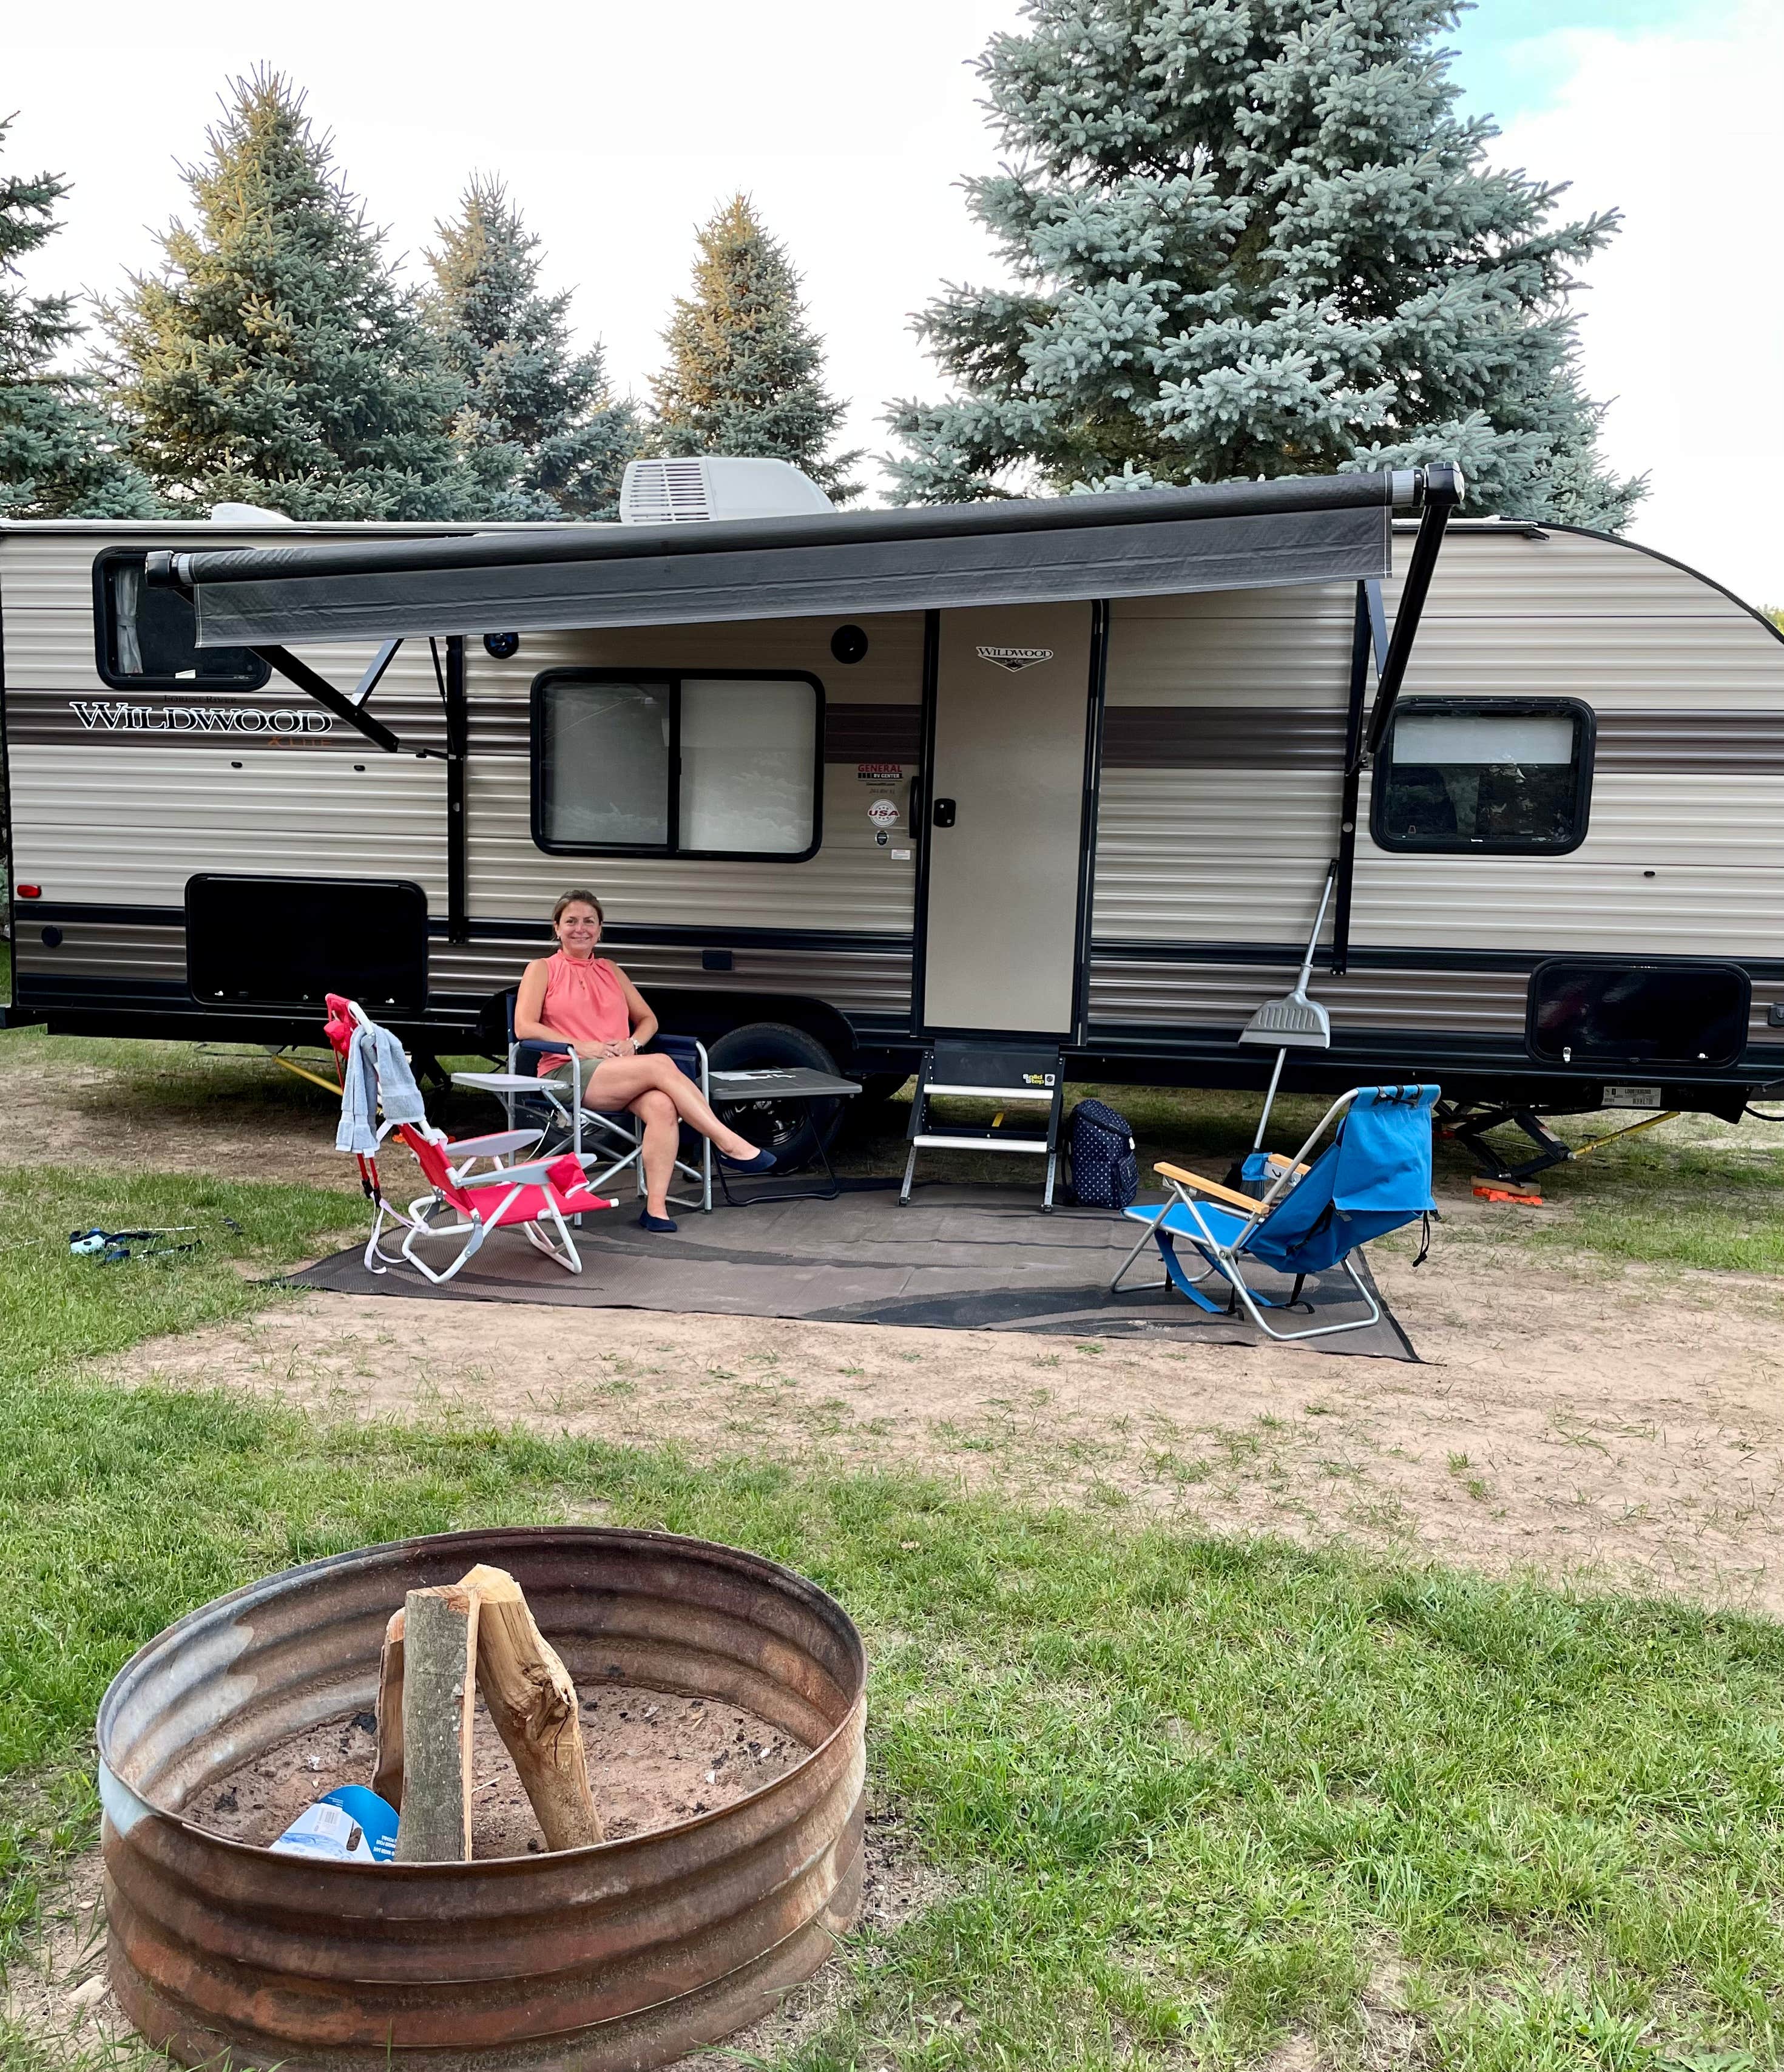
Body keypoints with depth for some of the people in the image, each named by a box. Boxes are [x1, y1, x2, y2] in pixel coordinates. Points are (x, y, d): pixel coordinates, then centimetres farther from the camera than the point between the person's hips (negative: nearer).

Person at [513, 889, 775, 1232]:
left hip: (621, 1071, 4)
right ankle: (730, 1144, -29)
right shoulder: (542, 969, 11)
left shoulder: (610, 971, 25)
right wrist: (579, 1045, -14)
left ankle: (656, 1206, -36)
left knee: (662, 1105, -33)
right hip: (566, 1074, -4)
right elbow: (524, 1027, -3)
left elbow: (648, 1019, 23)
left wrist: (632, 1042, -1)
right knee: (662, 1065, -30)